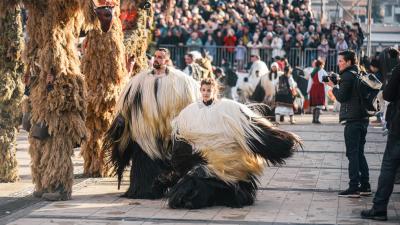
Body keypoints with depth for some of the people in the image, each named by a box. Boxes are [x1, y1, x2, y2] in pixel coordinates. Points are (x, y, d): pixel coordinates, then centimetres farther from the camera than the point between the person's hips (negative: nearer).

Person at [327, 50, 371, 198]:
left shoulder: (347, 76, -12)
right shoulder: (359, 75, 15)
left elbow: (341, 97, -14)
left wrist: (334, 87, 1)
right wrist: (337, 84, 13)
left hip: (352, 120, -9)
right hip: (363, 118, 9)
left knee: (352, 154, -6)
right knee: (359, 153, 14)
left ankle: (354, 188, -7)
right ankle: (365, 186, 15)